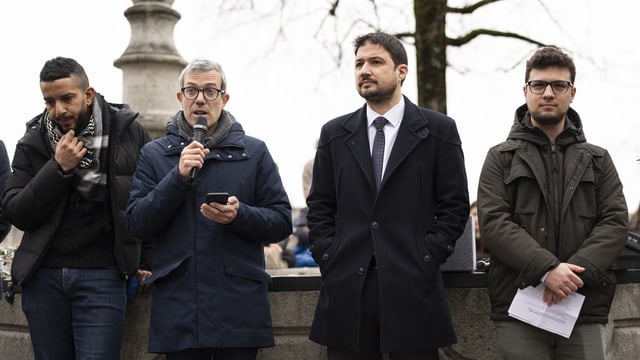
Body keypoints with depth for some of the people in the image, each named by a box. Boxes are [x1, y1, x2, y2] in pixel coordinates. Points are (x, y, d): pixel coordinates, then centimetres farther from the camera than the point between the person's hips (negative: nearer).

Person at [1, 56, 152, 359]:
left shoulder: (128, 132, 0)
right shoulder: (32, 144, 5)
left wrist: (147, 261, 6)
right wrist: (57, 169, -11)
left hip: (103, 275, -3)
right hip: (43, 275, 3)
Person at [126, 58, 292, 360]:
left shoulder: (254, 152, 7)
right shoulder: (154, 154, 9)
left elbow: (281, 222, 4)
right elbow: (138, 225, 0)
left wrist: (239, 216, -15)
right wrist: (179, 176, -11)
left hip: (239, 304, 0)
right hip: (177, 308, 1)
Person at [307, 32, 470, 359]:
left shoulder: (438, 130, 4)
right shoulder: (334, 133, 12)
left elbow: (454, 205, 3)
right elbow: (319, 206, 13)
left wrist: (428, 256, -6)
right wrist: (327, 257, 1)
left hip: (412, 288, -2)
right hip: (346, 288, 2)